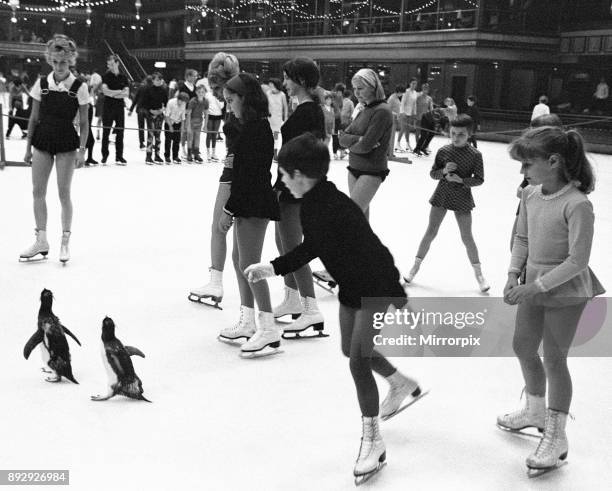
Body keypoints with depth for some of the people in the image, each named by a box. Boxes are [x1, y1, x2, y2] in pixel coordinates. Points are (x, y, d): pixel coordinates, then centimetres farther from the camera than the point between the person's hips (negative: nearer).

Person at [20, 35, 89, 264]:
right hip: (42, 141, 3)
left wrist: (82, 150, -12)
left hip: (67, 143, -3)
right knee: (38, 191, 4)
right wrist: (28, 147, 5)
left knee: (64, 193, 0)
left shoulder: (79, 87, -8)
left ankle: (65, 242, 10)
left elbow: (84, 123, -4)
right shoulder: (41, 84, 0)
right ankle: (41, 241, 13)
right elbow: (34, 118, 6)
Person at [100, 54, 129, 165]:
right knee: (106, 132, 0)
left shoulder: (123, 77, 9)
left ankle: (119, 156, 8)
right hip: (108, 107, -3)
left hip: (120, 107, 3)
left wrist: (112, 94, -11)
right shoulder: (106, 76, 1)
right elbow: (105, 90, -12)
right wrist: (120, 92, -9)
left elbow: (126, 93, -2)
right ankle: (104, 156, 6)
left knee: (120, 133, 3)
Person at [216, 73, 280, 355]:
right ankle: (248, 322, 26)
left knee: (249, 263, -8)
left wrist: (229, 209, -18)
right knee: (239, 259, 16)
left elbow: (247, 173, -21)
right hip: (250, 203, 11)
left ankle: (268, 329, -3)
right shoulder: (256, 126, 14)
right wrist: (232, 206, 16)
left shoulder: (255, 129, -17)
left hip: (254, 204, -11)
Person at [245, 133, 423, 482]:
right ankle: (403, 385, 47)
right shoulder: (311, 206, -3)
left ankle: (372, 440, 8)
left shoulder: (336, 208, -31)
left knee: (359, 360, -9)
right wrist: (273, 268, 7)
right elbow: (311, 248, 11)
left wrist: (395, 296, -28)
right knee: (352, 350, 21)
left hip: (375, 287, -10)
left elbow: (368, 255, -31)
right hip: (352, 286, 10)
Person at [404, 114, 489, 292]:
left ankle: (479, 274, 18)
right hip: (441, 196, 2)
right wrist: (443, 171, -17)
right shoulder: (443, 151, -4)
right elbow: (432, 173, 4)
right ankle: (415, 267, 19)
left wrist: (461, 180, -21)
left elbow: (479, 179, -6)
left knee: (467, 237, 4)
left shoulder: (475, 155, -9)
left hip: (462, 199, -2)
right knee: (430, 232, 7)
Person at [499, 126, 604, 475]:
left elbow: (577, 261, -23)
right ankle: (535, 411, 42)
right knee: (523, 347, 18)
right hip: (534, 286, 8)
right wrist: (514, 275, -3)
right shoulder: (530, 195, -3)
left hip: (566, 292, -7)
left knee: (554, 359, 1)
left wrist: (537, 286, -23)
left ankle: (557, 437, 19)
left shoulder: (577, 205, -25)